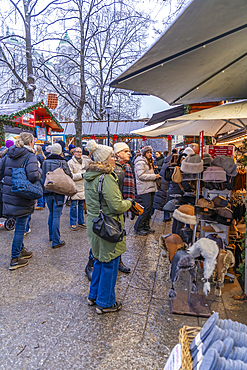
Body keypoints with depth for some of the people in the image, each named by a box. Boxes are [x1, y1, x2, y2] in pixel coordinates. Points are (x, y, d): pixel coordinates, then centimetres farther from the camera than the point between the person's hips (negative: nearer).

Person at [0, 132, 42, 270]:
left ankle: (20, 250, 39)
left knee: (20, 225, 23)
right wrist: (39, 169, -6)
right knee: (21, 227, 5)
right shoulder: (30, 156, -13)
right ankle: (15, 259, 15)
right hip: (23, 197, -7)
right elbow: (34, 176, -25)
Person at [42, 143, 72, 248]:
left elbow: (42, 176, 12)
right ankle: (56, 241, 1)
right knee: (56, 216, -3)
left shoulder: (45, 162, 4)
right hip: (58, 192, -5)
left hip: (48, 191, 5)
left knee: (51, 214, 20)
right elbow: (69, 176, -7)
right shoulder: (62, 162, -9)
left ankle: (51, 235, 33)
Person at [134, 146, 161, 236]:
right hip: (144, 189, -9)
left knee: (149, 208, 10)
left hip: (150, 188, 10)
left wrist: (155, 176, 15)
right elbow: (141, 176, -19)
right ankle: (138, 227, -2)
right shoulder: (140, 162, -10)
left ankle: (146, 226, 19)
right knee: (147, 208, -12)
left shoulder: (149, 162, 22)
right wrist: (154, 176, -17)